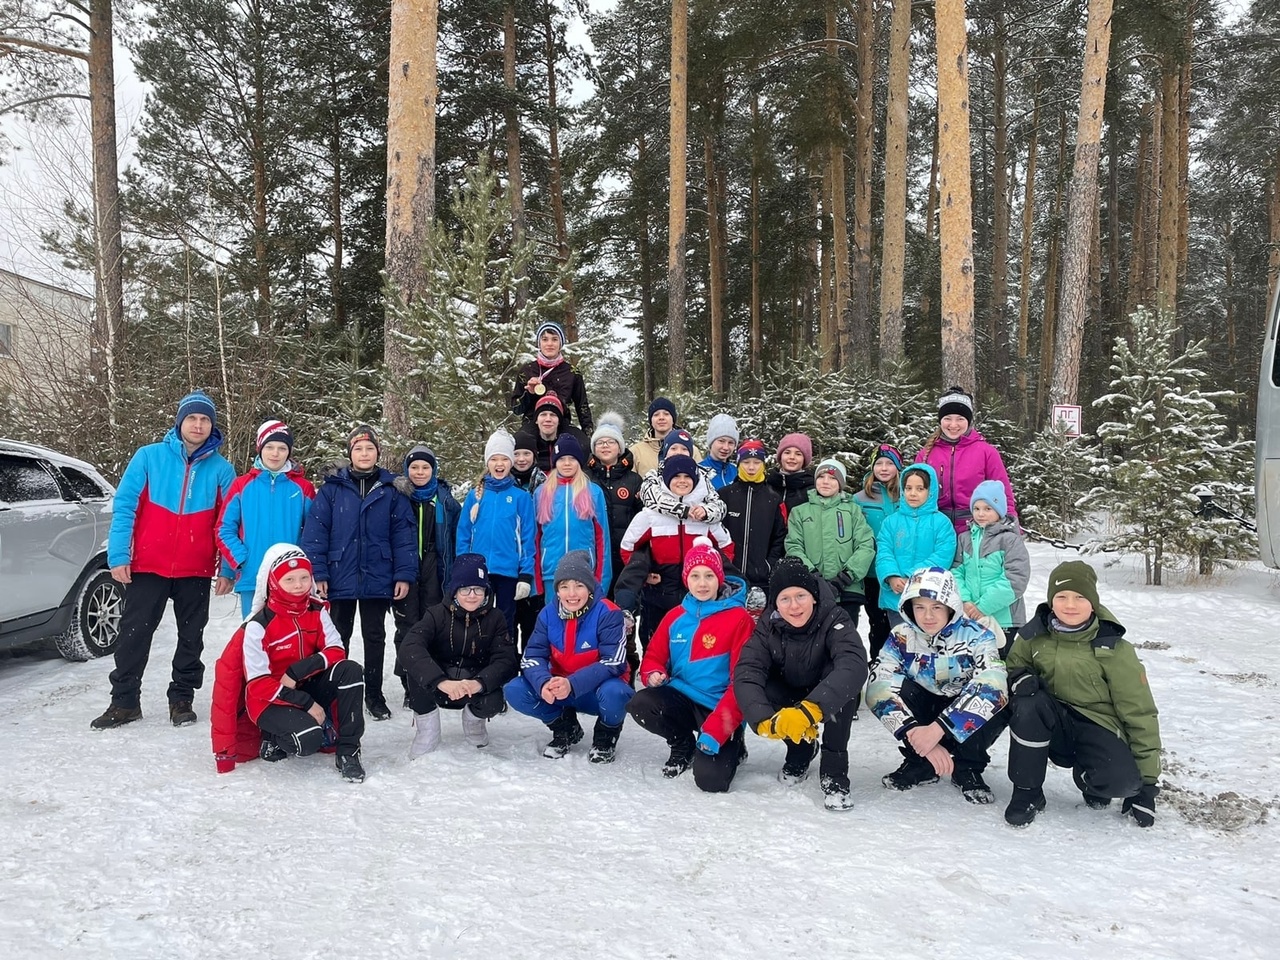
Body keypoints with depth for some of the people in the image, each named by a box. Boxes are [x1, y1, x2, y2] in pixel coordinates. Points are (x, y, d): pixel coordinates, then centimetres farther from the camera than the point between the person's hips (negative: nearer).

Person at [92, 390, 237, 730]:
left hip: (196, 572, 1)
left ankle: (182, 699, 23)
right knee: (134, 634, 6)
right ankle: (124, 701, 18)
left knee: (191, 638, 10)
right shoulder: (149, 457, -2)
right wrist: (118, 555, -9)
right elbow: (124, 506, -3)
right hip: (147, 567, -1)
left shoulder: (221, 469, 0)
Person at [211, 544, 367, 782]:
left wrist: (299, 670, -25)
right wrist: (307, 703, -23)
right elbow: (258, 684, -19)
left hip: (306, 687, 5)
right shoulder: (258, 626, -19)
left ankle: (348, 751, -13)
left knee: (350, 670, -23)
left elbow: (336, 651, -8)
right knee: (308, 740, -32)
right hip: (269, 700, -5)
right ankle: (273, 739, 5)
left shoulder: (317, 611, -4)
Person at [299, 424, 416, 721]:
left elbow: (403, 534, 0)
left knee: (375, 637, 11)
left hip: (378, 579, 0)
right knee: (339, 637, 12)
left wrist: (404, 574, -6)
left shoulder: (392, 489, 1)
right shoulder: (332, 487, 0)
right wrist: (317, 573, -10)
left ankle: (374, 694, 22)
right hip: (340, 578, 0)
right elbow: (315, 531, -3)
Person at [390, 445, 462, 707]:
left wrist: (455, 573, 3)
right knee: (407, 627, 2)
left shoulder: (445, 498, 6)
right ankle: (409, 687, 9)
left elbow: (456, 536, 8)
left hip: (435, 570, 1)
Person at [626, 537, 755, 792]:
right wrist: (653, 674, -11)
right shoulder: (675, 617, 7)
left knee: (710, 779, -23)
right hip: (680, 698, 5)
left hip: (719, 707, -5)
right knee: (639, 706, -25)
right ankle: (683, 745, 7)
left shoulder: (739, 618, -10)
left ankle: (731, 745, 14)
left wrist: (716, 730, -22)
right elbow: (654, 655, 15)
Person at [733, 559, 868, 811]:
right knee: (758, 690, -27)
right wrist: (765, 721, -50)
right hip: (790, 698, 3)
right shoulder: (768, 626, -21)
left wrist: (810, 710, -60)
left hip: (830, 701, -3)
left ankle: (834, 772, -22)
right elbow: (746, 675, -31)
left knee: (842, 677, -34)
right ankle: (801, 748, 2)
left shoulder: (833, 619, -29)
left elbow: (854, 665, -47)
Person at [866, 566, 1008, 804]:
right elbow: (879, 689, -27)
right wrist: (916, 735, -40)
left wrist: (937, 729, -43)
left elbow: (992, 688, -36)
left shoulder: (976, 635, -20)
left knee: (1000, 699, -32)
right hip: (924, 710, 1)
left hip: (966, 725, -1)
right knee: (893, 688, -28)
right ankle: (919, 763, -5)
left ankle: (967, 767, -6)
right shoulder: (901, 637, -15)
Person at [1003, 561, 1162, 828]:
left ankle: (1087, 776, 8)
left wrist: (1146, 781, -10)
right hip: (1054, 728, 2)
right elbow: (1012, 665, 10)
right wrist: (1019, 678, -19)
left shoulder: (1113, 648, -12)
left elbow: (1139, 712, -9)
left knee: (1122, 781, -32)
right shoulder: (1035, 635, -6)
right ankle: (1027, 792, -13)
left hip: (1098, 730, -1)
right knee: (1029, 704, -32)